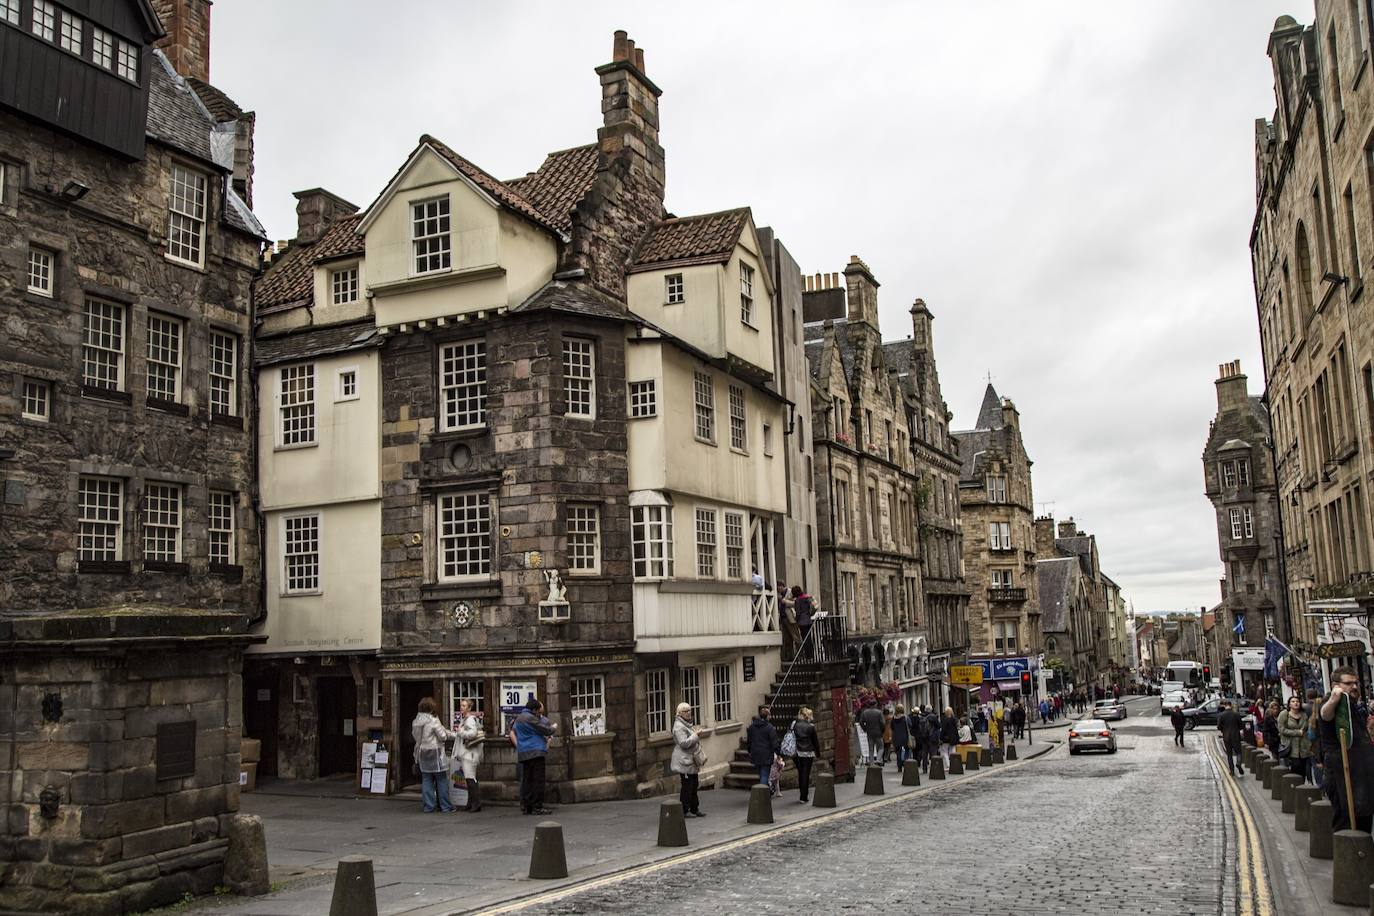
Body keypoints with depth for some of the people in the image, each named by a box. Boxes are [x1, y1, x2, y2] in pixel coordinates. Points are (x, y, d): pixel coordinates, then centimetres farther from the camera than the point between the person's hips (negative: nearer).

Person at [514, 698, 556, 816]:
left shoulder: (519, 718, 17)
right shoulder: (530, 718, -13)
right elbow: (546, 730, -13)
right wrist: (554, 727, 9)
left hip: (523, 753, 9)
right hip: (535, 752, -9)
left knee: (526, 780, 10)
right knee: (538, 780, -6)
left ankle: (525, 806, 10)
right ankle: (537, 807, -8)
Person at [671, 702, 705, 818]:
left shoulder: (688, 724, 18)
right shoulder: (679, 726, -14)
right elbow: (684, 743, -23)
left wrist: (697, 732, 14)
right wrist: (696, 735, -17)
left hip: (692, 762, 10)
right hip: (684, 761, -10)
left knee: (693, 786, 12)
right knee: (686, 787, -6)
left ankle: (694, 809, 18)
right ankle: (684, 811, 0)